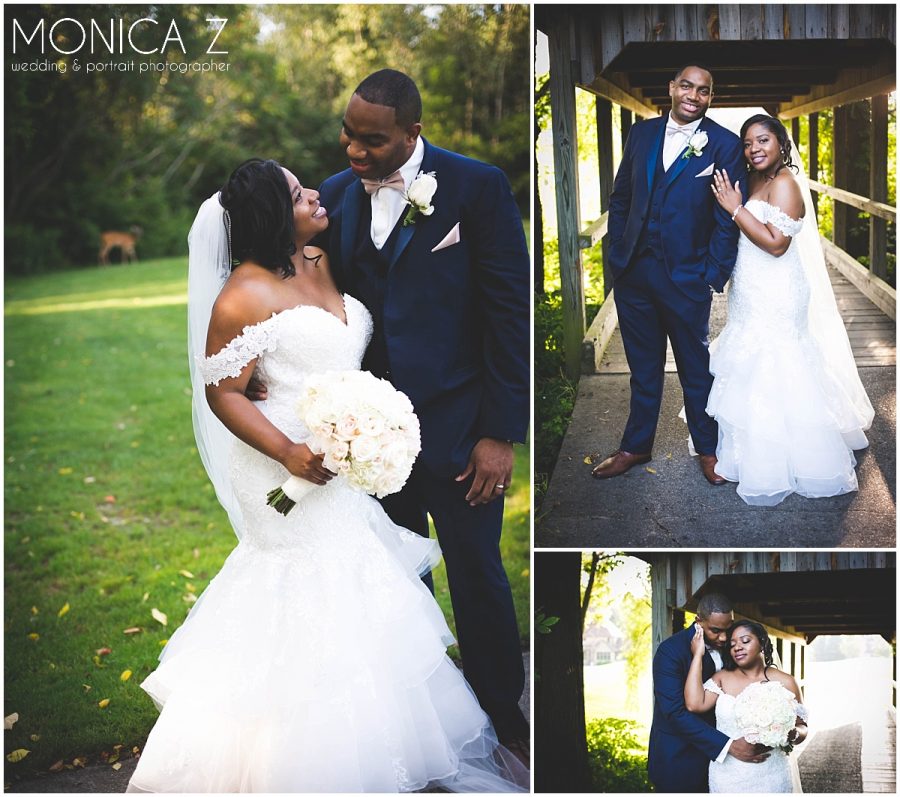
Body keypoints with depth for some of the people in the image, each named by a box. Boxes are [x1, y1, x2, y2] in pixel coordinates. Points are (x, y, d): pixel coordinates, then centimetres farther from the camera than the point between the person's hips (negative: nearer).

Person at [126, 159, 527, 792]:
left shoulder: (324, 263, 6)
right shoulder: (246, 295, -16)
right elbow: (222, 393, -16)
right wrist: (288, 454, -25)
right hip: (297, 467, -7)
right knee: (311, 605, 0)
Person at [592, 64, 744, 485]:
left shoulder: (724, 144, -6)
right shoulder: (642, 133, 6)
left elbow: (728, 217, -7)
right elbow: (620, 198, 11)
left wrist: (715, 276, -10)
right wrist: (616, 254, 5)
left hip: (686, 277, -3)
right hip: (633, 272, 4)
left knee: (696, 367, 12)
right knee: (643, 367, 17)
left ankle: (708, 448, 27)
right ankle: (636, 445, 30)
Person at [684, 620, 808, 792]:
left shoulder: (785, 682, -1)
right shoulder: (721, 679, 2)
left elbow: (802, 729, 2)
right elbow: (694, 704, -14)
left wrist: (791, 734, -23)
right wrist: (698, 655, -8)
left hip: (771, 777, -1)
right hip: (727, 777, 1)